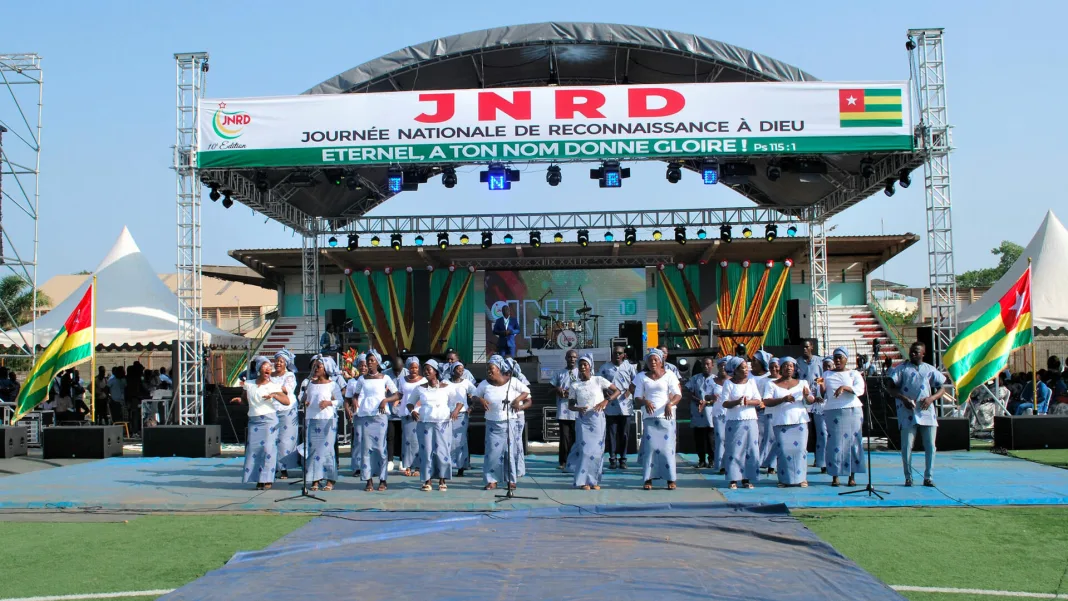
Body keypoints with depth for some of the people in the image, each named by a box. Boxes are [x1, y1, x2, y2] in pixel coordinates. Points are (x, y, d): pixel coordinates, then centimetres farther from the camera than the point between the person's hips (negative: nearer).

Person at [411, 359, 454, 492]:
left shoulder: (446, 387, 4)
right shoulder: (420, 389, 9)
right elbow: (411, 403, 19)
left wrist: (455, 411, -11)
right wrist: (413, 411, -1)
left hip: (443, 422, -2)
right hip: (425, 422, 2)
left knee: (442, 450, -4)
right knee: (426, 450, -1)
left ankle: (442, 480, 6)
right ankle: (427, 480, 8)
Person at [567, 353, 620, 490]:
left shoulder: (599, 380, 0)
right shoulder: (575, 385, 3)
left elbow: (617, 391, 2)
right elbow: (570, 405, 7)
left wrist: (606, 401, -13)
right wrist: (578, 409, -14)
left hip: (598, 419, 0)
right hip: (583, 419, 0)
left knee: (597, 449, 1)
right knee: (585, 448, -8)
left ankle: (594, 481, 11)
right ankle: (584, 481, -3)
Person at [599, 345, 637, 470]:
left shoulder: (629, 367, 6)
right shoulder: (605, 368, 6)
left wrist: (629, 391, -6)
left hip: (625, 405, 0)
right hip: (610, 406, 0)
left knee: (624, 434, 4)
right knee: (612, 433, 0)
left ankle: (623, 459, 11)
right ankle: (613, 459, 4)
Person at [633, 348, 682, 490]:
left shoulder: (669, 375, 3)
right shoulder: (642, 377, 7)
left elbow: (678, 394, -4)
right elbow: (637, 398, 3)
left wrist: (670, 404, -24)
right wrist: (645, 401, -20)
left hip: (666, 416, -1)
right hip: (649, 417, 1)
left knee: (667, 447, -3)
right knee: (649, 447, -5)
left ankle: (670, 479, 3)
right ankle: (648, 479, -1)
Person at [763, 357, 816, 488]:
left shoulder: (802, 383, 14)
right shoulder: (772, 384, 8)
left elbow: (811, 401, 7)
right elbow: (766, 402, -3)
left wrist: (807, 396, -16)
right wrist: (783, 399, -18)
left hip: (800, 421, 1)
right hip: (781, 422, -1)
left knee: (800, 449, -5)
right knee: (783, 450, -6)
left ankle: (801, 478, 3)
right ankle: (785, 479, 0)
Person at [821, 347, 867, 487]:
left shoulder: (854, 374, 9)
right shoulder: (827, 374, 15)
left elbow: (860, 389, -9)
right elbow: (823, 395, 11)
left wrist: (844, 387, -24)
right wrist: (821, 386, -10)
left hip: (852, 411, -1)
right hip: (832, 411, 1)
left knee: (852, 441, -3)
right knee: (834, 442, -5)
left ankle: (852, 477, 2)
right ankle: (835, 476, -2)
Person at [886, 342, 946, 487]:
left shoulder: (930, 370, 13)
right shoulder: (902, 368, 7)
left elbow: (942, 389, 13)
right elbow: (890, 387, 2)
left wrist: (931, 398, -7)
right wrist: (903, 398, -14)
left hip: (927, 412, 2)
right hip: (908, 413, -2)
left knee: (930, 445, 1)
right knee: (907, 445, -3)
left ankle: (928, 477, 10)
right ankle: (908, 477, 7)